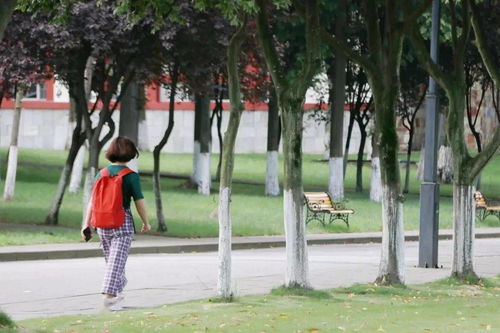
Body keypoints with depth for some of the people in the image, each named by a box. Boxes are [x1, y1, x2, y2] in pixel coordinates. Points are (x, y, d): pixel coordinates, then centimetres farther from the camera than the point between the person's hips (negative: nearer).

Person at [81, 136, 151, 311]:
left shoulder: (101, 174, 3)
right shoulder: (131, 176, -10)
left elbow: (93, 200, 3)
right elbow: (139, 202, -7)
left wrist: (87, 223, 7)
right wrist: (146, 223, 7)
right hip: (123, 223, -5)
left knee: (111, 260, 18)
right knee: (117, 261, -4)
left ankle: (117, 294, 30)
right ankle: (109, 295, -14)